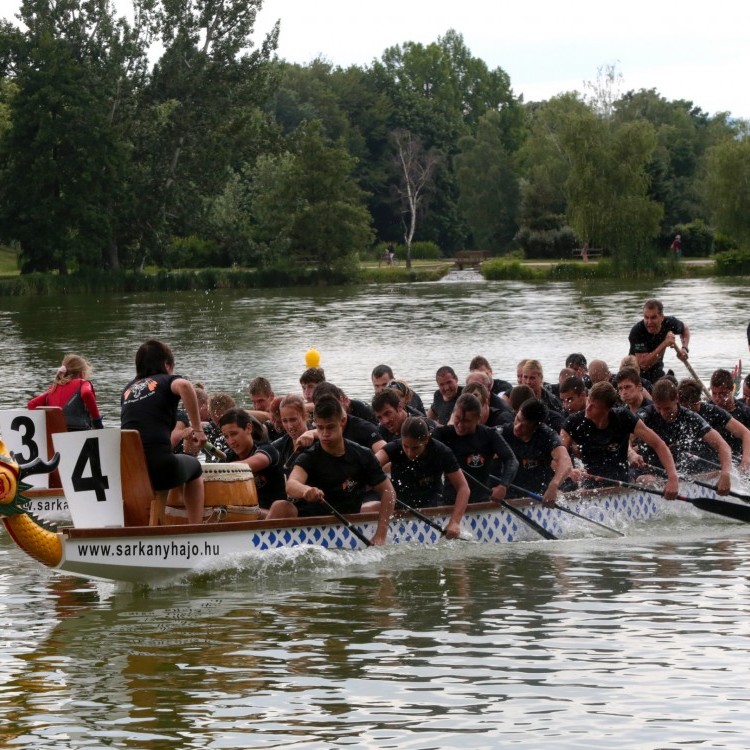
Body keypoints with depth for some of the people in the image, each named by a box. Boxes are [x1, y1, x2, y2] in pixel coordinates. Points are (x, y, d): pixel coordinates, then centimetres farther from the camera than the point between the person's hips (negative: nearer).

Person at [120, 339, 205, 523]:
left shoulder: (128, 389, 22)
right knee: (194, 467, 29)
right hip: (160, 466, -4)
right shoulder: (167, 381, 8)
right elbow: (184, 386, -18)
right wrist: (198, 429, -11)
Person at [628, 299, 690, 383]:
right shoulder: (637, 331, -28)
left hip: (657, 373, 4)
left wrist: (684, 349, -7)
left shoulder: (669, 323, -15)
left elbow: (685, 329, 11)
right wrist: (664, 344, -39)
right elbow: (643, 364, -34)